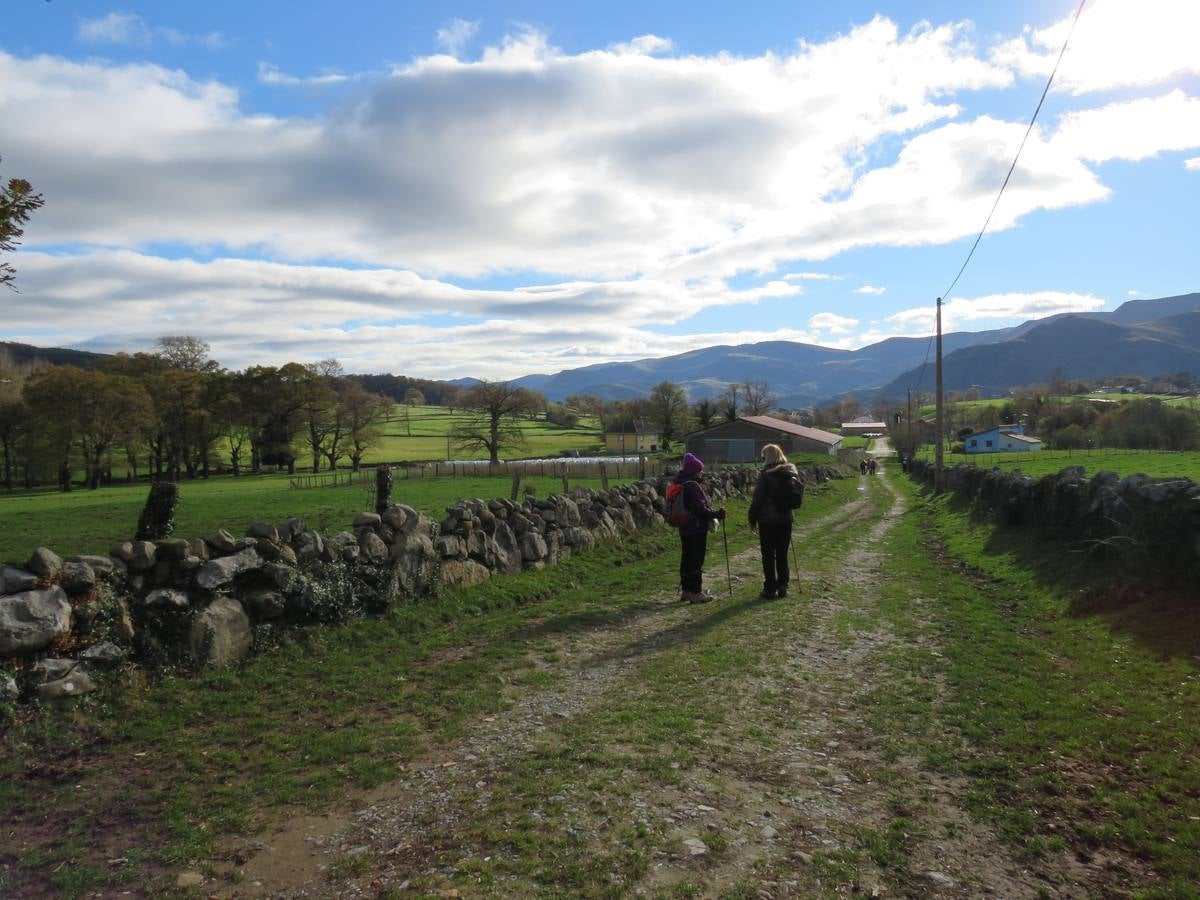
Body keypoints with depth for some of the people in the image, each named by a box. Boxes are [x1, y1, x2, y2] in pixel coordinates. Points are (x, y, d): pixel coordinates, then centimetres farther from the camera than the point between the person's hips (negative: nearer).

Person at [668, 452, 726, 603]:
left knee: (687, 559, 15)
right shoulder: (692, 486, -19)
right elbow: (700, 509, -22)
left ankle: (686, 590, 23)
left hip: (685, 529, 10)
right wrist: (716, 514, -14)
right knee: (696, 561, -2)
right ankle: (695, 592, 2)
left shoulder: (679, 484, 12)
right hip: (696, 529, -9)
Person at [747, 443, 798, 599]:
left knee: (768, 556, 3)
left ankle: (770, 589, 7)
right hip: (785, 519, 6)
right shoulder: (791, 473, 5)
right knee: (782, 554, 13)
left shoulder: (766, 474, -13)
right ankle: (782, 587, 18)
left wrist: (752, 519, -2)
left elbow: (757, 499, -11)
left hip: (768, 520, -5)